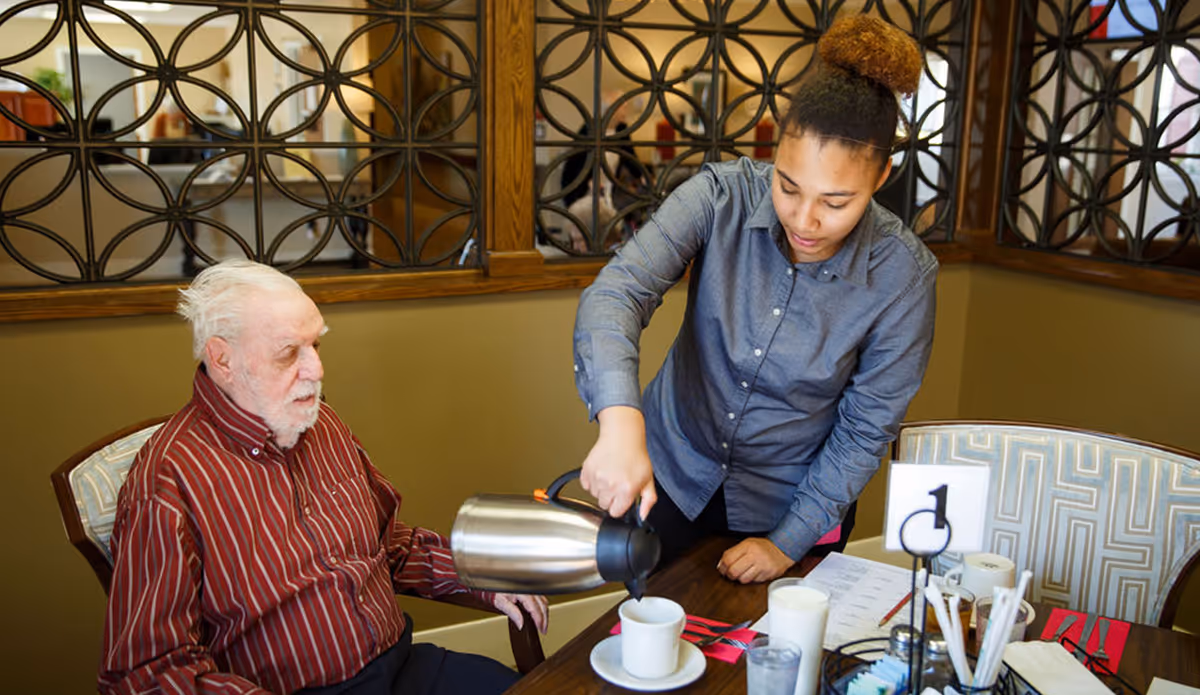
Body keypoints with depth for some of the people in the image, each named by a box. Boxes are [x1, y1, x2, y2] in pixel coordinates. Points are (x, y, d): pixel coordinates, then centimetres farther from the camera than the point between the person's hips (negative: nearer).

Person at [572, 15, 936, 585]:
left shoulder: (903, 276, -22)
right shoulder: (722, 197, -22)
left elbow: (864, 432, -13)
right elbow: (618, 290, -34)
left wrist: (788, 543, -12)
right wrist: (620, 421, -52)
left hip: (790, 504, 0)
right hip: (670, 471, 1)